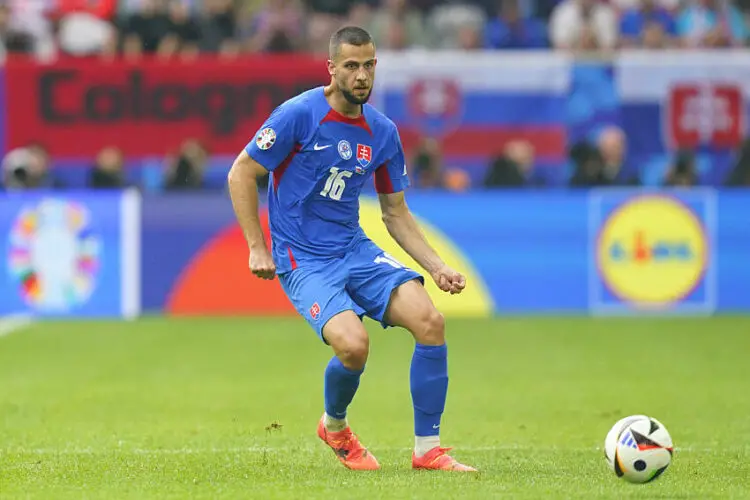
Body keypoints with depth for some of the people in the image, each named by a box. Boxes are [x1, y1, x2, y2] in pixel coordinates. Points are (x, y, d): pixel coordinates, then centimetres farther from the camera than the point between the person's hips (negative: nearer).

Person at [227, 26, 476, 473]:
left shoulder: (383, 133, 4)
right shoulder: (299, 115, -12)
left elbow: (396, 212, 14)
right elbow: (241, 174, -5)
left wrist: (438, 268, 3)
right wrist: (257, 248, -9)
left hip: (355, 249, 5)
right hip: (303, 260, -5)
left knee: (430, 320, -17)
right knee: (353, 344, -27)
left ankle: (428, 449, -6)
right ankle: (334, 426, 8)